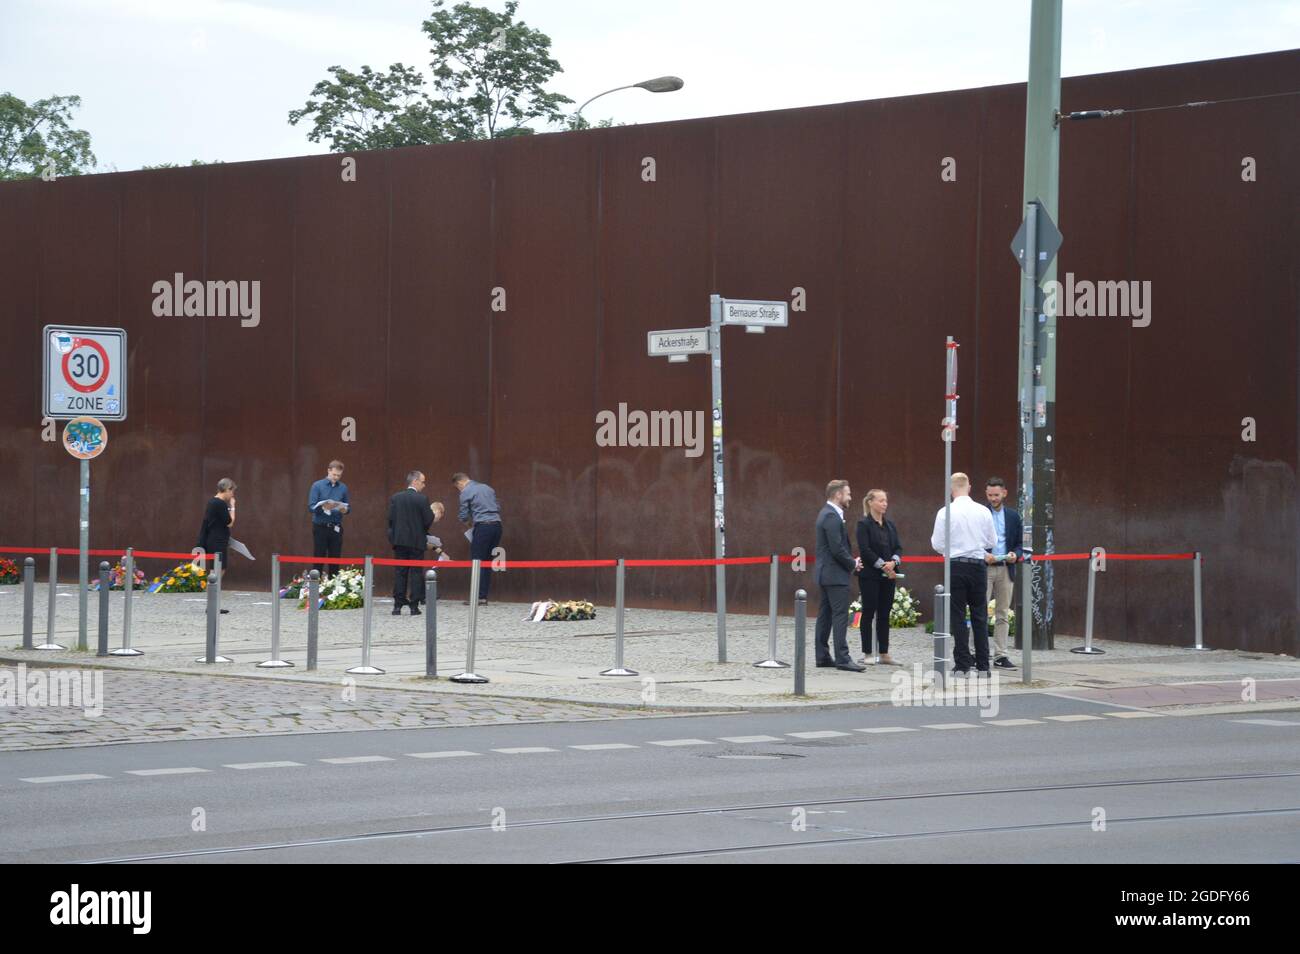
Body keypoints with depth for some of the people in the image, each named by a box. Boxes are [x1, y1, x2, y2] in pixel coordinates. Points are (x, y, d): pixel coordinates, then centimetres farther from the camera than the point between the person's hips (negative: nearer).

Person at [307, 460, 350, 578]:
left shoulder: (343, 488, 8)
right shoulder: (317, 486, -3)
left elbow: (348, 507, 11)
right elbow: (311, 507, -8)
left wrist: (344, 510, -13)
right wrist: (323, 507, -27)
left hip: (336, 528, 3)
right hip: (320, 527, -3)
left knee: (335, 560, 4)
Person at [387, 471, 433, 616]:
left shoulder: (395, 498, 1)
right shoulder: (422, 499, -10)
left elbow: (390, 519, 0)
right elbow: (428, 521, -10)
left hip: (399, 540, 3)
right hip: (417, 541, -3)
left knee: (399, 573, 6)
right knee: (416, 573, 3)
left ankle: (397, 606, 3)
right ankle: (414, 606, 1)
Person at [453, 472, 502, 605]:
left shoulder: (466, 492, -1)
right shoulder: (487, 488, 18)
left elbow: (463, 517, -1)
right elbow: (498, 508, 21)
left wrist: (470, 522, 21)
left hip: (482, 526, -6)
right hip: (497, 525, 7)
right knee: (487, 562, 11)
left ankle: (479, 597, -6)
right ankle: (484, 596, 9)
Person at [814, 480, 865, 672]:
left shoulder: (827, 514, 16)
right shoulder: (832, 516, -17)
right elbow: (837, 548, -22)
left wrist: (851, 562, 9)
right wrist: (853, 564, -8)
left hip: (827, 574, 11)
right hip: (835, 576, -11)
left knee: (825, 616, 11)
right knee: (840, 616, -10)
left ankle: (823, 656, 14)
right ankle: (842, 658, -12)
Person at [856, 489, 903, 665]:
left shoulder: (890, 525, 13)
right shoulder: (864, 524, -6)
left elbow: (898, 547, 10)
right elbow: (865, 550, -13)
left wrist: (893, 562, -10)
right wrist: (882, 565, -15)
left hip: (889, 575, 6)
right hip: (870, 575, -6)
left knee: (884, 614, 6)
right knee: (869, 613, -1)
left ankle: (884, 653, 10)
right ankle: (867, 653, 4)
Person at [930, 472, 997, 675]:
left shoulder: (945, 513, -8)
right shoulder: (983, 512, -1)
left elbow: (938, 545, -5)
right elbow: (992, 542, 6)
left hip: (956, 566, -2)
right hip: (978, 565, 2)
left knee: (958, 616, 2)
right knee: (980, 615, 8)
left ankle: (962, 665, 0)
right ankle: (983, 666, 7)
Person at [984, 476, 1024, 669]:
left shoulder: (1013, 516, 11)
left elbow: (1019, 543, 14)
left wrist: (1016, 554, -7)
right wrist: (983, 555, -16)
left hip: (1005, 569, 4)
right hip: (983, 568, -4)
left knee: (1002, 615, 5)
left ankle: (1000, 656, 8)